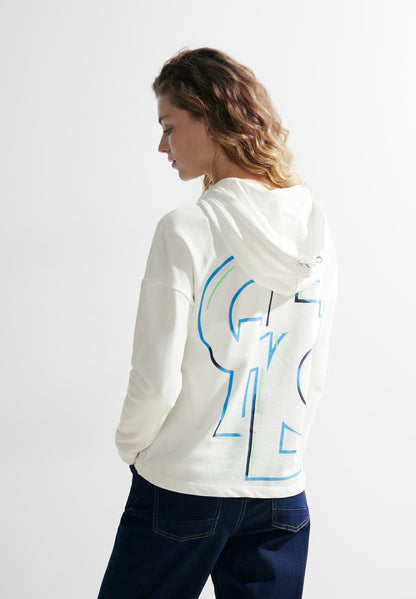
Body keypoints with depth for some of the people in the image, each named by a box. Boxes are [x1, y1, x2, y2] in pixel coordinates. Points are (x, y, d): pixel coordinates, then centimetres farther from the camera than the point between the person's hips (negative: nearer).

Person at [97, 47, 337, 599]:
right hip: (282, 493, 5)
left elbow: (156, 381, -14)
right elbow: (315, 377, 9)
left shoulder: (187, 229, -16)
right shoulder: (318, 231, 1)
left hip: (184, 488, -5)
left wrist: (131, 446, 4)